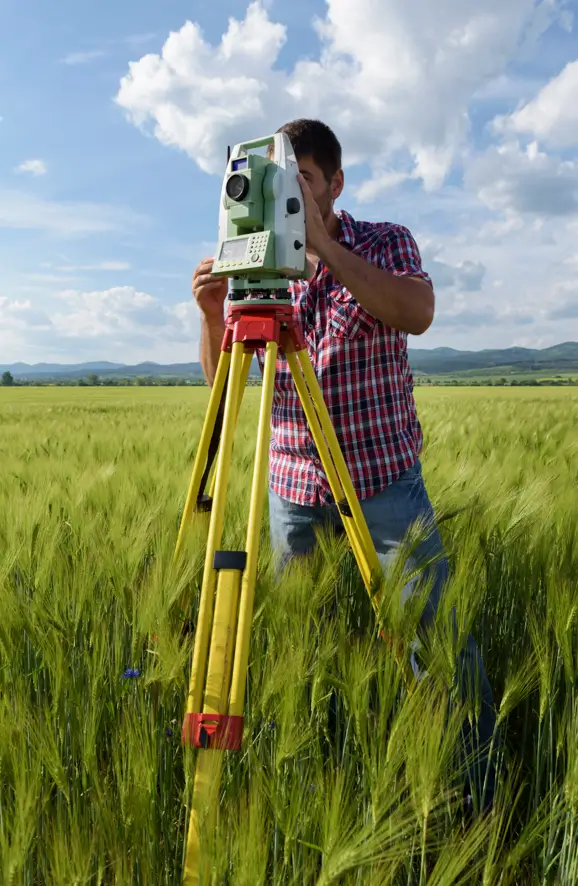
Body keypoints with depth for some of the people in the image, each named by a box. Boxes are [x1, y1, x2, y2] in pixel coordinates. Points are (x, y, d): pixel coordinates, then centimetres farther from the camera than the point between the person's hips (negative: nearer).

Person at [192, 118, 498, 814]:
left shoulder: (386, 243, 0)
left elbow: (418, 313, -22)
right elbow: (218, 379, 3)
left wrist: (323, 245, -26)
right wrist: (212, 313, -17)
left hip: (383, 476, -2)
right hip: (293, 484, 3)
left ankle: (477, 777, 18)